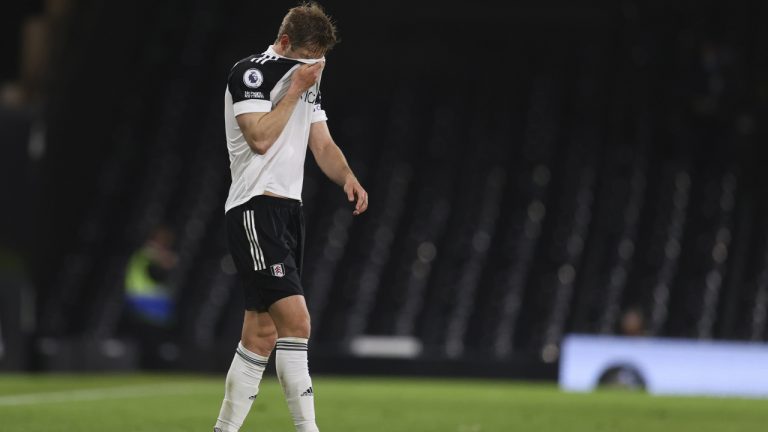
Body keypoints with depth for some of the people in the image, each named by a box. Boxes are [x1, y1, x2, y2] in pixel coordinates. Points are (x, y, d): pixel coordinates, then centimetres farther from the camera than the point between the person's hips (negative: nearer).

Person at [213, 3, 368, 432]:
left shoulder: (308, 80, 18)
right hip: (255, 208, -9)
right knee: (295, 319, -18)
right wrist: (296, 89, -13)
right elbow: (260, 138, -19)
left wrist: (348, 177, -2)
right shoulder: (251, 72, -8)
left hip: (288, 210, 9)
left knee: (261, 334, 7)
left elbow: (322, 144, 18)